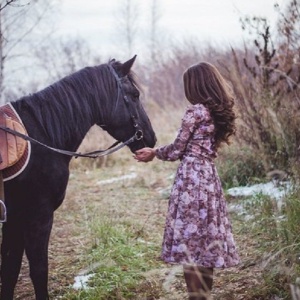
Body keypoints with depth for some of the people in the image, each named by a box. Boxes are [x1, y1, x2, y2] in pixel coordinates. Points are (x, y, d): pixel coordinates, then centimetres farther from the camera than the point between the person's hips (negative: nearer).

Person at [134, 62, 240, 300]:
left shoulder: (196, 111, -11)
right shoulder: (222, 112, 12)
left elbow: (177, 150, -6)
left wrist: (154, 153, 13)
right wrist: (157, 153, 20)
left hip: (192, 178, -8)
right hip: (210, 178, 8)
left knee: (189, 239, -4)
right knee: (206, 238, 12)